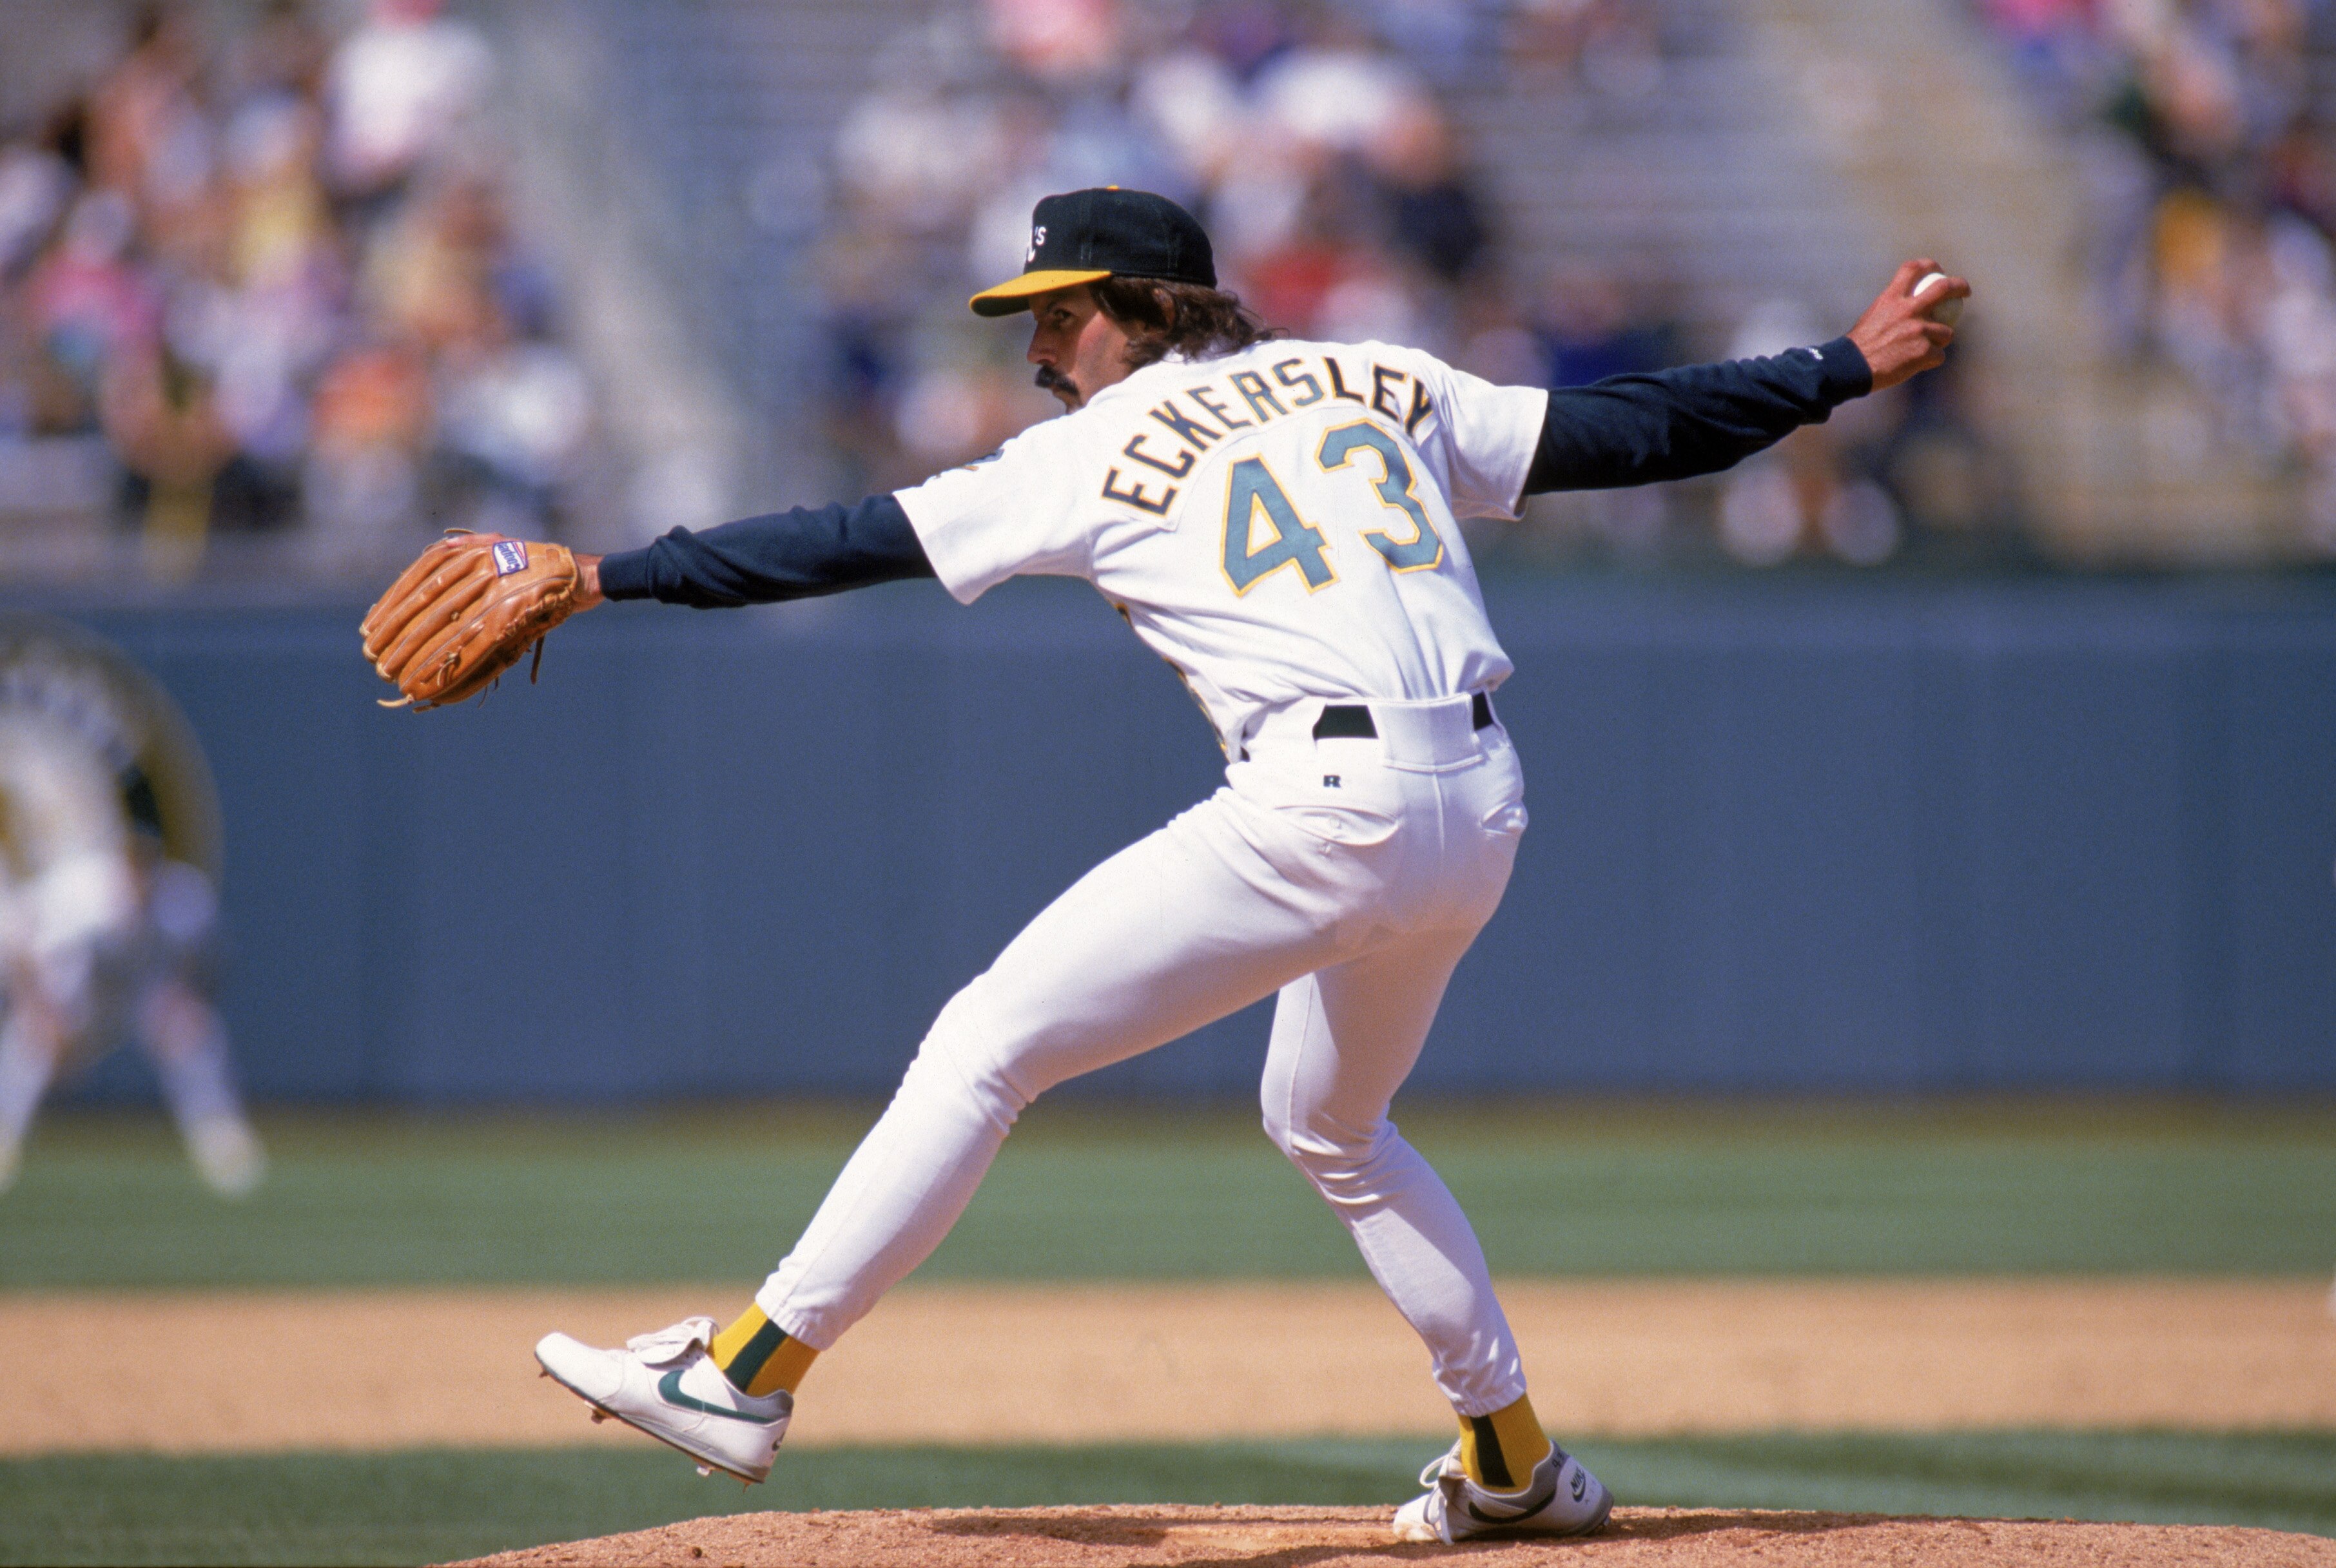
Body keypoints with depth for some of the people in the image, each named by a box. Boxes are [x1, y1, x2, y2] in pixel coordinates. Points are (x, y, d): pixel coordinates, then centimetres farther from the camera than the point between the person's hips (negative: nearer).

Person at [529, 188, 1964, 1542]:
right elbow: (1621, 432, 20)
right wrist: (1848, 369, 29)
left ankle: (751, 1375, -8)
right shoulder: (1384, 385, 19)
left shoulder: (1098, 454, 4)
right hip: (1483, 816, 7)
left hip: (1329, 813, -7)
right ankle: (1517, 1464, 30)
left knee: (987, 1045, -3)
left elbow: (848, 544, 3)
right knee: (1330, 1127, 30)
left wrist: (605, 576, 6)